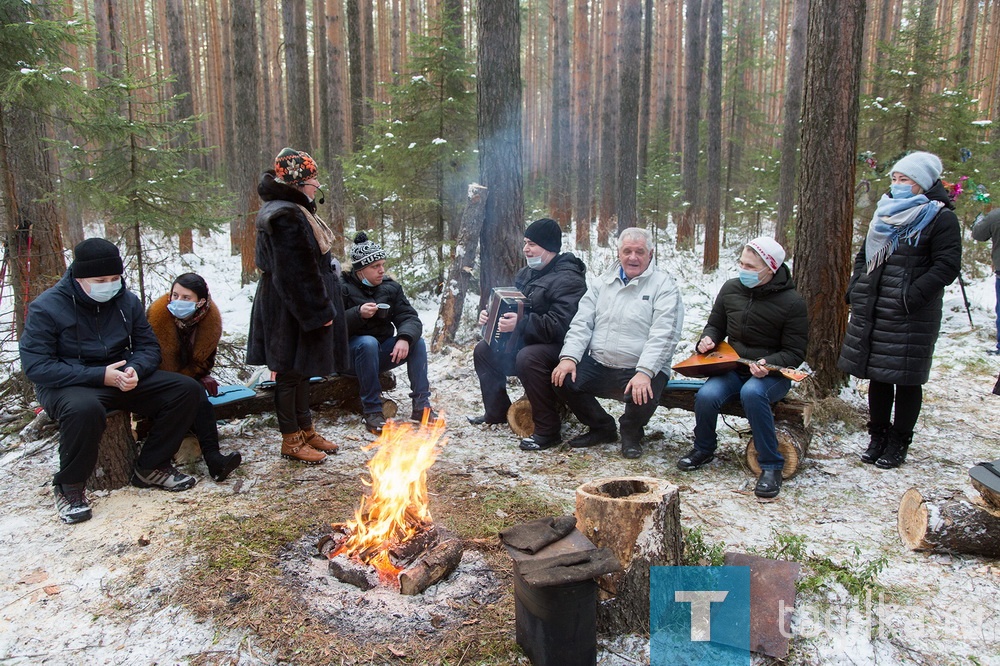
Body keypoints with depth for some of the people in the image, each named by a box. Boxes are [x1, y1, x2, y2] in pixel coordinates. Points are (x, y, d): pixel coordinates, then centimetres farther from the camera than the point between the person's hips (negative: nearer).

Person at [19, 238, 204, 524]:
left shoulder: (128, 301, 3)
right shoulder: (46, 308, -12)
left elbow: (149, 347, 7)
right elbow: (36, 365, -17)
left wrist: (134, 370, -18)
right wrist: (101, 376, -25)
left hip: (123, 378, 5)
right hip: (67, 385, -5)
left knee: (186, 389, -12)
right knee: (84, 409, -41)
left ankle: (150, 468, 0)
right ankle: (69, 487, -14)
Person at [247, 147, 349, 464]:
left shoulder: (292, 210, 13)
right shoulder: (287, 217, -21)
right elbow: (298, 274, -24)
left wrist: (322, 306, 18)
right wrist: (320, 311, -18)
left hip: (296, 308, 11)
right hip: (291, 311, -11)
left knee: (300, 370, 19)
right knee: (290, 372, 1)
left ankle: (306, 430, 32)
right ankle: (291, 441, 14)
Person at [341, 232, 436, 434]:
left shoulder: (390, 287, 4)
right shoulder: (344, 288, -10)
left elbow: (410, 318, -6)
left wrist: (405, 338, -27)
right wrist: (358, 314, -33)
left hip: (381, 353, 5)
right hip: (349, 355, -5)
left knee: (417, 343, -16)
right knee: (368, 342, -36)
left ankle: (421, 406, -13)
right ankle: (372, 412, -30)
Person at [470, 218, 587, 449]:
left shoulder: (568, 280, -19)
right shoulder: (526, 274, 12)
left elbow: (559, 325, -30)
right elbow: (509, 306, 23)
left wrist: (521, 325, -36)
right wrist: (490, 315, 2)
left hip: (558, 346, -10)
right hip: (524, 341, 10)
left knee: (528, 358, -37)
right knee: (483, 350, 7)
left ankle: (547, 429, -26)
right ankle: (497, 411, 19)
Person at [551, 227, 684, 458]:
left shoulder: (664, 286, -1)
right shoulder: (602, 283, 15)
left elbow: (663, 335, -13)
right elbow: (582, 324, 8)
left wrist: (644, 373, -26)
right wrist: (569, 357, -10)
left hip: (640, 370, -4)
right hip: (597, 366, 5)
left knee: (643, 396, -34)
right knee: (563, 379, -17)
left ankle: (631, 433, 7)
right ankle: (602, 428, 11)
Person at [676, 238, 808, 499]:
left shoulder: (791, 302, -9)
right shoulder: (731, 289, 4)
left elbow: (795, 353, -6)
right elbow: (716, 325, 19)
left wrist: (768, 364, -25)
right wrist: (707, 339, -4)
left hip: (771, 375, -4)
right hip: (733, 369, 4)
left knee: (752, 392, -38)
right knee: (706, 396, -26)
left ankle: (771, 465, -21)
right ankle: (704, 448, 5)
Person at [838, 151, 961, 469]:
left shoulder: (940, 218, -5)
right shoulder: (886, 214, 15)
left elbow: (947, 265, -13)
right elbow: (864, 256, 21)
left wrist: (913, 296, -21)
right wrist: (855, 287, 7)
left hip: (910, 317, -6)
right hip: (872, 311, 6)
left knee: (906, 379, 3)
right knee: (877, 375, 12)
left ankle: (898, 443, 15)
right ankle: (878, 436, 26)